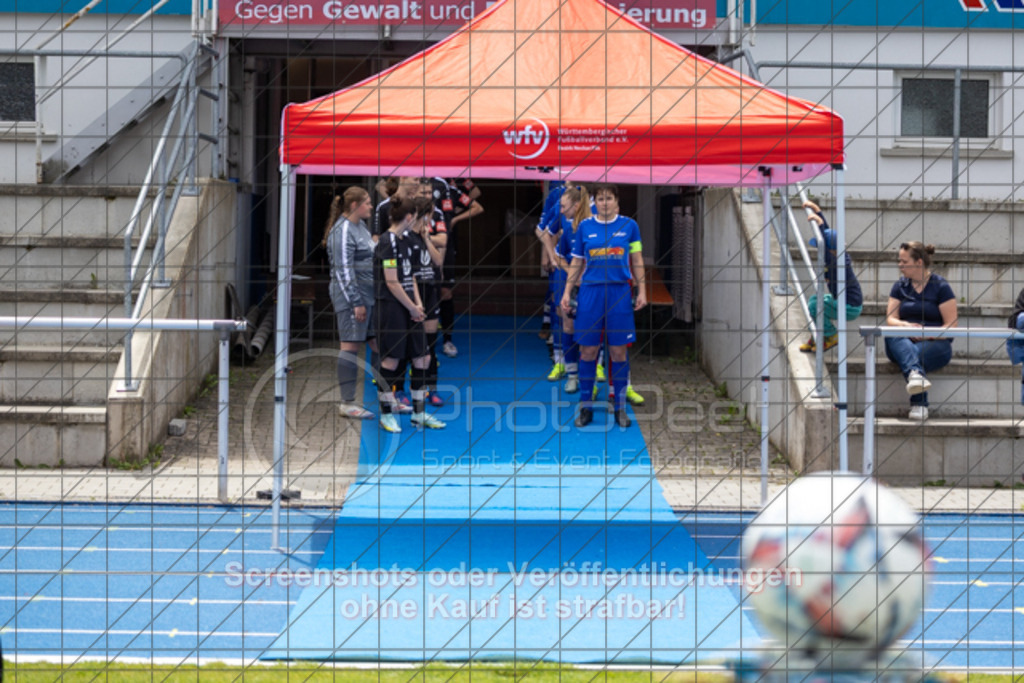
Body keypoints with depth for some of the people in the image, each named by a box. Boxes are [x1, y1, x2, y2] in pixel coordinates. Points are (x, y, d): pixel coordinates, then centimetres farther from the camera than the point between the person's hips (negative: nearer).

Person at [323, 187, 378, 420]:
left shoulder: (361, 226, 16)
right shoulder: (342, 231, -14)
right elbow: (344, 270, -18)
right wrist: (356, 302, -20)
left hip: (370, 295, 10)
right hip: (351, 298, -10)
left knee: (378, 343, 10)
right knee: (351, 346, -6)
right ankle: (347, 404, -2)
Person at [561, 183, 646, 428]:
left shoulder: (629, 225, 4)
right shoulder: (585, 227, 5)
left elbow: (637, 261, 9)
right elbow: (576, 263, 11)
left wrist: (641, 291, 4)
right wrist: (567, 292, 7)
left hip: (619, 293, 0)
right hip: (590, 291, 0)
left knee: (619, 351, 2)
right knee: (588, 350, 1)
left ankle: (620, 408, 11)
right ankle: (586, 406, 11)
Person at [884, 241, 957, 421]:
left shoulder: (940, 286, 2)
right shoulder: (900, 286, 16)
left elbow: (951, 326, -3)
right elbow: (890, 319, 6)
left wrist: (927, 334, -20)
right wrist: (905, 325, -17)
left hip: (935, 344, -3)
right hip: (905, 341, 3)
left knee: (919, 353, -38)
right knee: (892, 336, -33)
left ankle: (919, 405, -44)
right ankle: (916, 374, -61)